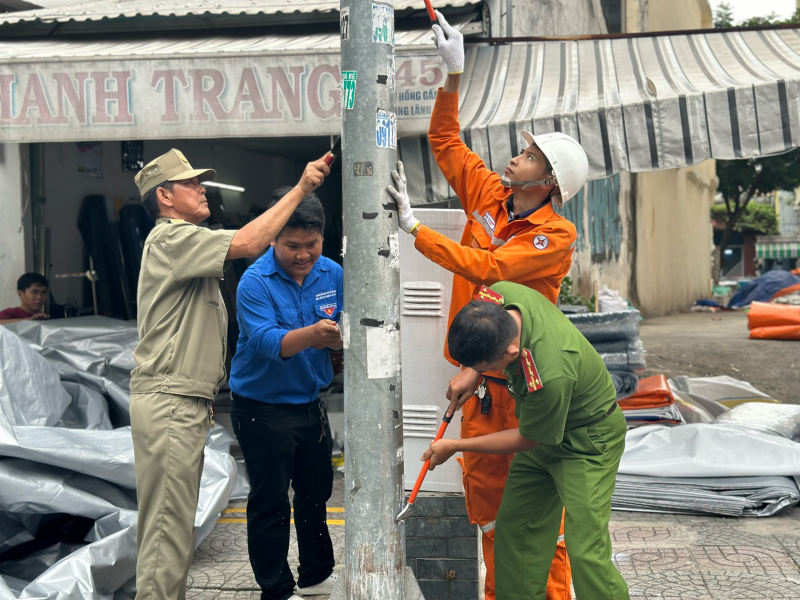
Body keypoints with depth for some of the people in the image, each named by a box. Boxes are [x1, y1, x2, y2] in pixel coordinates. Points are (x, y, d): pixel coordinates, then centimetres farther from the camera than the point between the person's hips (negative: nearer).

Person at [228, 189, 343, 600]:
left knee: (315, 493, 19)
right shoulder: (256, 282, -19)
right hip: (263, 408, -6)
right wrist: (311, 333, -48)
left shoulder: (332, 274, -1)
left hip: (310, 403, 6)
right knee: (270, 503, 1)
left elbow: (342, 337, -1)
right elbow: (268, 341, -30)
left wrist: (335, 336, -24)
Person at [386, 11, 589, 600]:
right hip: (480, 374, 7)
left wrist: (413, 228, -22)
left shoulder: (556, 235, -14)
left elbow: (486, 268, -24)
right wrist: (455, 75, 3)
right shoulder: (489, 195, 6)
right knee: (485, 491, 12)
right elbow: (445, 140, 15)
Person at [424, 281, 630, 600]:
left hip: (588, 440, -8)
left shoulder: (549, 376, -41)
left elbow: (526, 439, -21)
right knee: (514, 526, 9)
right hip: (542, 433, 8)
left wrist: (454, 447, -12)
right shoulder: (498, 295, -20)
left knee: (585, 550, -16)